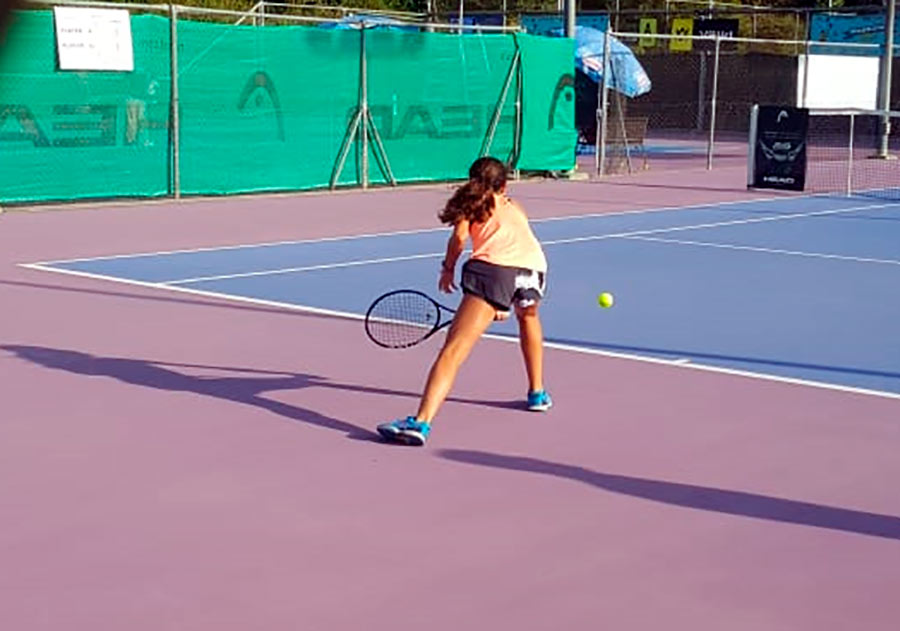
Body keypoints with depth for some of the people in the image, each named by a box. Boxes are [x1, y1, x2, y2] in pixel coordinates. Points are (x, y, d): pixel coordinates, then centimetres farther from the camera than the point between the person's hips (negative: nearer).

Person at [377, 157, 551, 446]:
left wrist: (448, 268, 22)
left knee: (453, 351, -13)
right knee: (528, 317, 39)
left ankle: (421, 422, -27)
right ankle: (537, 393, 45)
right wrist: (504, 302, 50)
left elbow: (459, 237, 7)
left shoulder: (470, 203, 24)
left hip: (492, 269, -5)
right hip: (533, 267, 5)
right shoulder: (514, 208, 37)